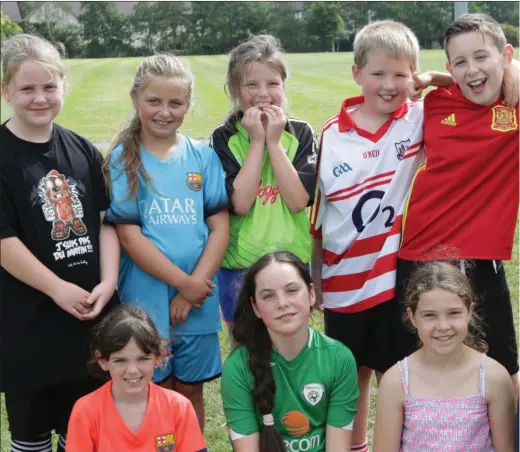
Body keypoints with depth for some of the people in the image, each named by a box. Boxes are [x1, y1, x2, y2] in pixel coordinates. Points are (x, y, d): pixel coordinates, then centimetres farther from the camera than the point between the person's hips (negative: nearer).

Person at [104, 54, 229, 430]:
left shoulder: (203, 156, 3)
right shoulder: (123, 158, -4)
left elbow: (220, 227, -1)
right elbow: (129, 235, -9)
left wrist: (194, 289, -11)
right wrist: (182, 282, -13)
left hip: (198, 298, 2)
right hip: (146, 298, -2)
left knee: (190, 388, 14)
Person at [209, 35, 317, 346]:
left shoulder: (300, 134, -1)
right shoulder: (224, 139, -4)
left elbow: (298, 200, -14)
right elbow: (240, 203, -17)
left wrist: (274, 142, -14)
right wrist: (257, 141, -15)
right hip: (239, 269, -1)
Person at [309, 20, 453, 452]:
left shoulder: (421, 118, -6)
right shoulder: (333, 134, -3)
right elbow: (318, 213, 5)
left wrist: (441, 78, -18)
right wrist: (314, 276, 10)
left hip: (399, 274, -2)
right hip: (344, 279, 2)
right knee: (354, 373, 18)